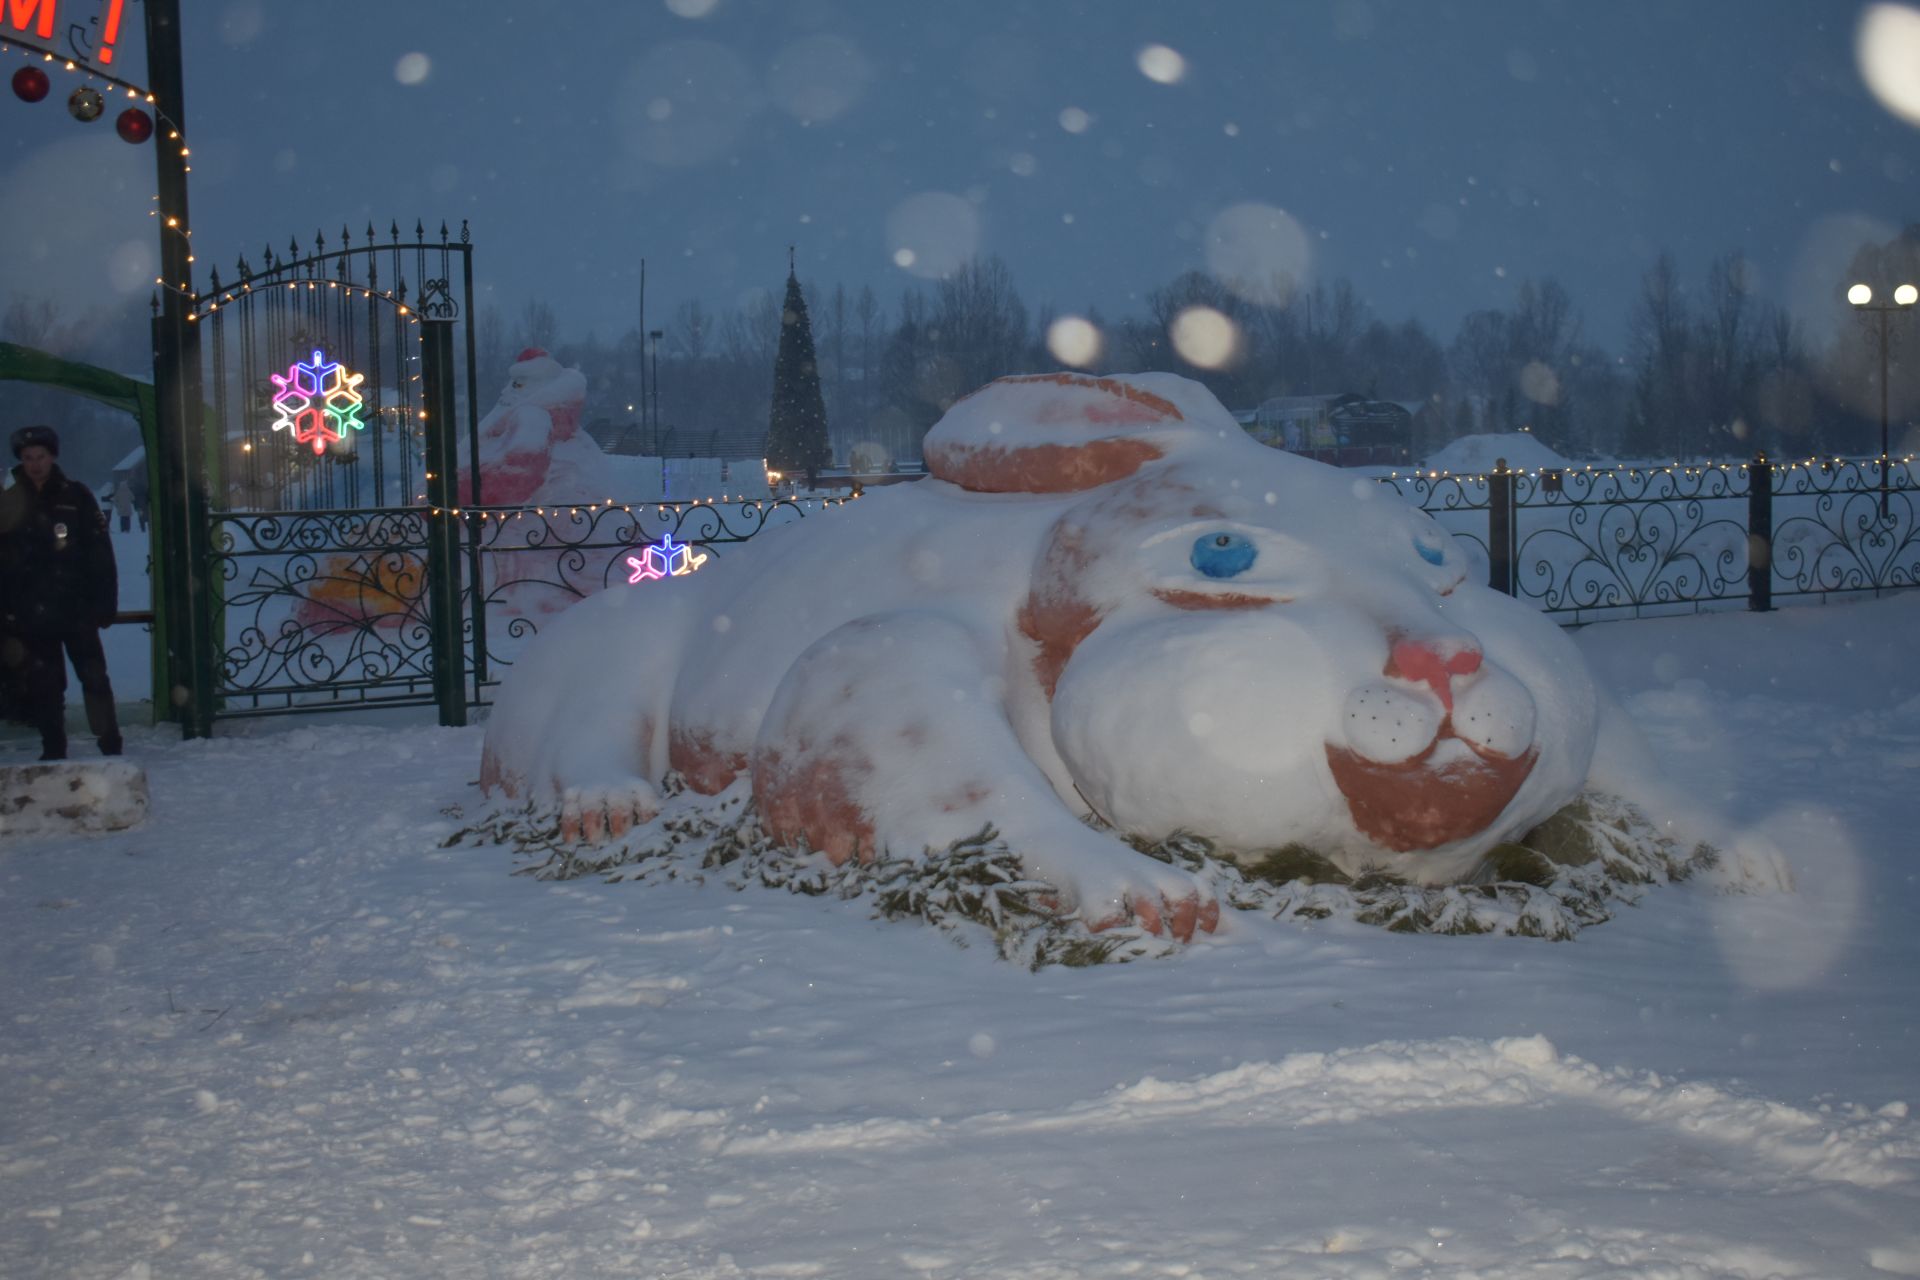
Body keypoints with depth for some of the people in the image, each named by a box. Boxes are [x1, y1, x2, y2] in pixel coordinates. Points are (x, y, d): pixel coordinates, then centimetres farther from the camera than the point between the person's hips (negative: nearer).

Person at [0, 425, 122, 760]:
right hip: (32, 615, 1)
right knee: (44, 685, 6)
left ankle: (110, 745, 2)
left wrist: (104, 601, -7)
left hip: (76, 608, -1)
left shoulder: (75, 497, 1)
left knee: (95, 677, -3)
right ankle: (53, 751, 14)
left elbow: (100, 553, 0)